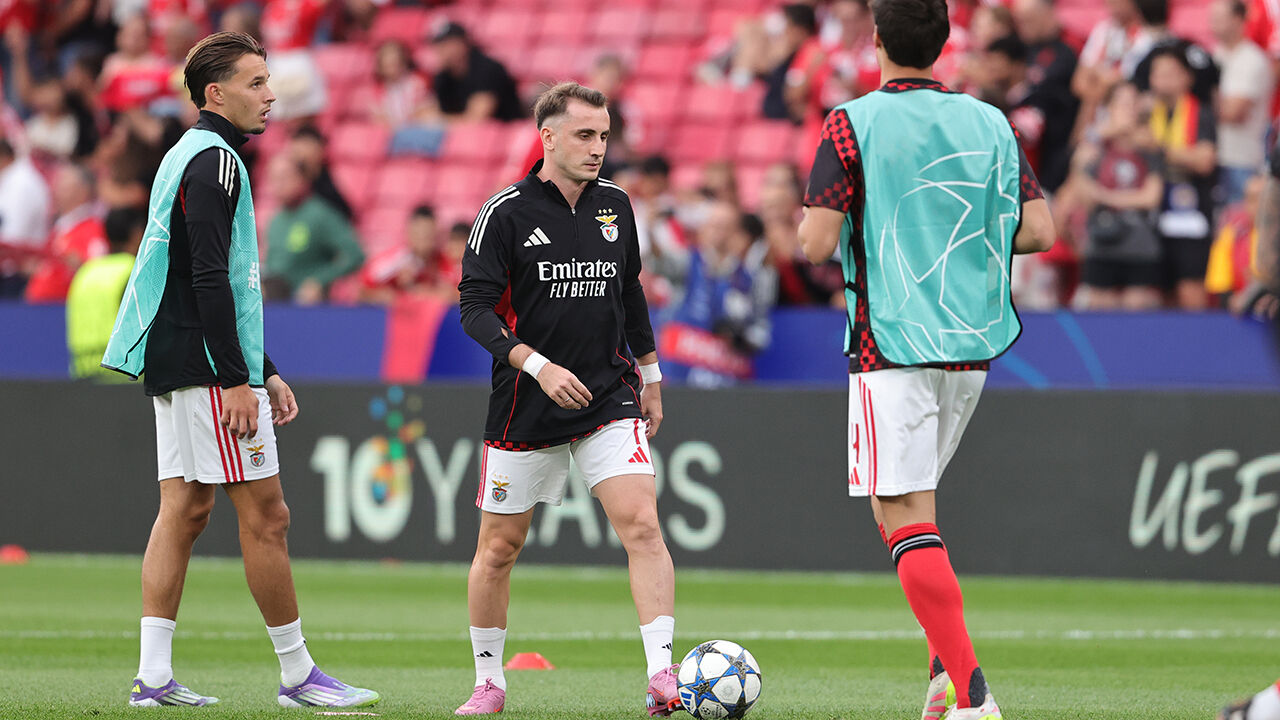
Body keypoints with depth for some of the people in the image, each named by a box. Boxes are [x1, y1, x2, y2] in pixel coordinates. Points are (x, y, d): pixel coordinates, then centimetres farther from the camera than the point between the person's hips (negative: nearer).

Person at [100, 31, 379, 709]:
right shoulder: (215, 160, -12)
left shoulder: (190, 158, 21)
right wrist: (237, 379, -22)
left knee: (184, 509, 7)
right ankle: (297, 673, -2)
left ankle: (154, 675, 4)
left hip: (173, 365, 10)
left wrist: (264, 371, 26)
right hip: (208, 368, -10)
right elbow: (209, 279, -20)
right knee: (265, 514, -6)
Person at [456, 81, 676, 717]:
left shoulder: (615, 206, 5)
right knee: (499, 546, 7)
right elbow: (476, 310, -12)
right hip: (524, 407, -2)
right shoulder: (505, 212, -9)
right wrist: (538, 365, -23)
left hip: (610, 397, 3)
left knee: (641, 525, -15)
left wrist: (649, 377, 22)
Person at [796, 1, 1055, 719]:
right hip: (972, 344, 6)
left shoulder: (854, 125, -7)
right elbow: (1039, 230, 4)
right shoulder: (990, 124, 7)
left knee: (906, 518, -6)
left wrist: (816, 221, 10)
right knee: (911, 503, 22)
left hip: (892, 344, -6)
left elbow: (817, 242, -12)